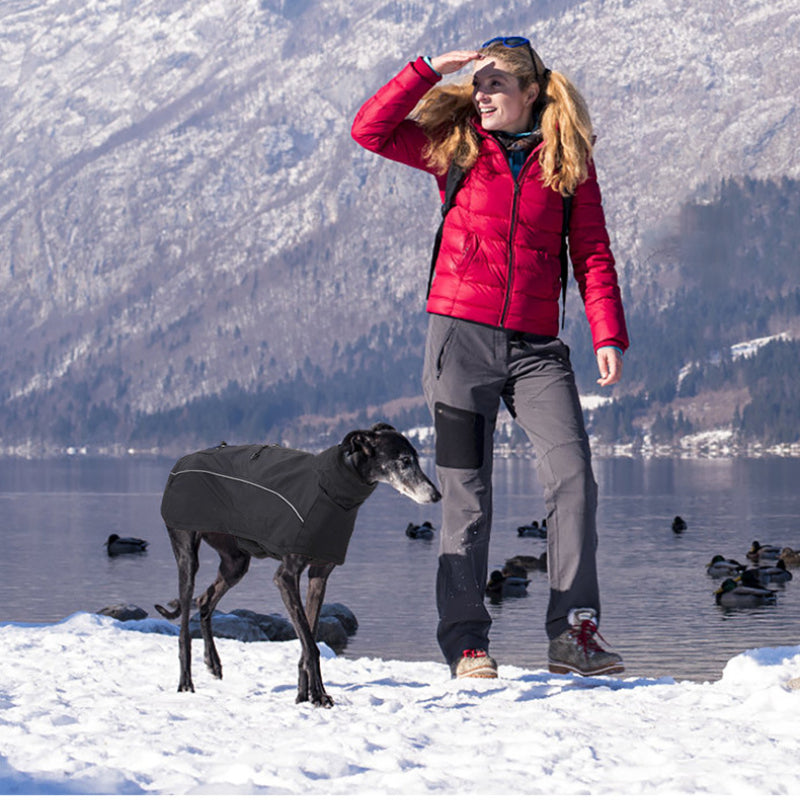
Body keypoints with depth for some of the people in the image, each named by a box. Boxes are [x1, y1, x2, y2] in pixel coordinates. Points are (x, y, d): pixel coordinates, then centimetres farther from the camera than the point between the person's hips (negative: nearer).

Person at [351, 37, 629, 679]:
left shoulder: (569, 160, 7)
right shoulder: (456, 146, 8)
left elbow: (592, 254, 6)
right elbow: (370, 130, -1)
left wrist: (608, 335, -5)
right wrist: (430, 70, -7)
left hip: (536, 348, 1)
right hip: (461, 336, 0)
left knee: (573, 476, -15)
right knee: (466, 494, 0)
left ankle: (574, 633, -11)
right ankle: (466, 644, 5)